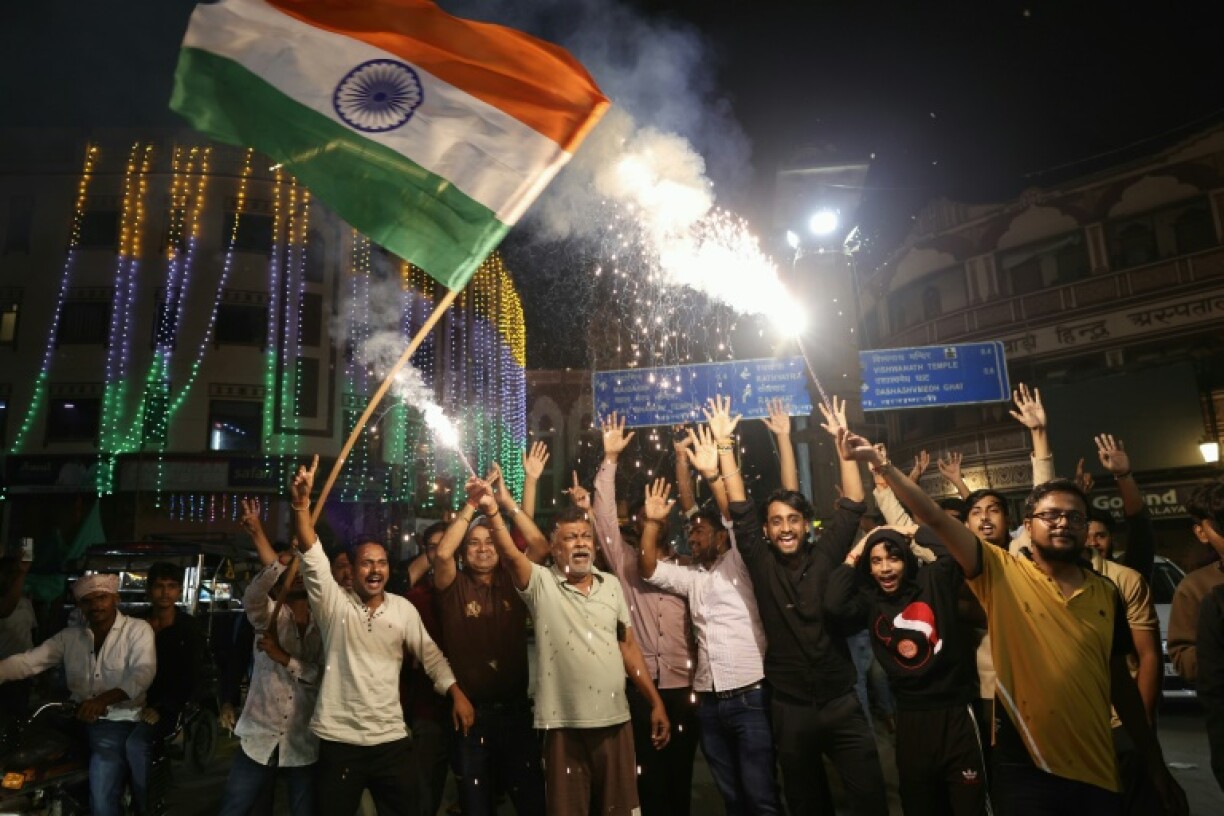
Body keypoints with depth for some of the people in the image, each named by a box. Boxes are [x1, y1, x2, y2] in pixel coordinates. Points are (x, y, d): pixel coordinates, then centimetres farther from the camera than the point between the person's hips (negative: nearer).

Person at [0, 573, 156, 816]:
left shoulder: (138, 629, -1)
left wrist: (104, 699, -30)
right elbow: (27, 661, 4)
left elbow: (143, 672, -15)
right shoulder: (69, 637, 13)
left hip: (126, 721, -3)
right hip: (82, 721, 3)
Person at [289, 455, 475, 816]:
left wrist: (456, 693, -2)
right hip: (340, 740, -2)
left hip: (392, 739, 2)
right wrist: (301, 503, -33)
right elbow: (313, 558, -19)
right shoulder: (335, 604, -5)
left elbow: (430, 654, 10)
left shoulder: (404, 608, 4)